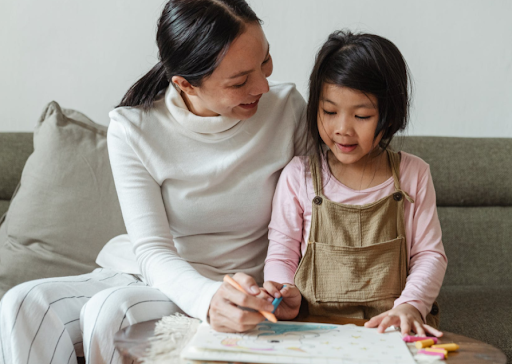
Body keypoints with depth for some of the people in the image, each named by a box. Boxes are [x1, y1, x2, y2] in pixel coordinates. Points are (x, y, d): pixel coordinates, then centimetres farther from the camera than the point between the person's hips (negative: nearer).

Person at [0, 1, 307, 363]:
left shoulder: (287, 106, -9)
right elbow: (152, 251, -16)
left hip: (234, 288, -1)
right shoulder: (132, 129, -11)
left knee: (109, 310, -31)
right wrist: (208, 296, -37)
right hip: (145, 274, 2)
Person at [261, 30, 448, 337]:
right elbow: (282, 253, 6)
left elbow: (429, 254, 6)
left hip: (392, 327, 0)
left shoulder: (413, 174, 5)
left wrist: (410, 306, -12)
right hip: (314, 325, 0)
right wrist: (286, 294, -15)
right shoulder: (299, 176, 3)